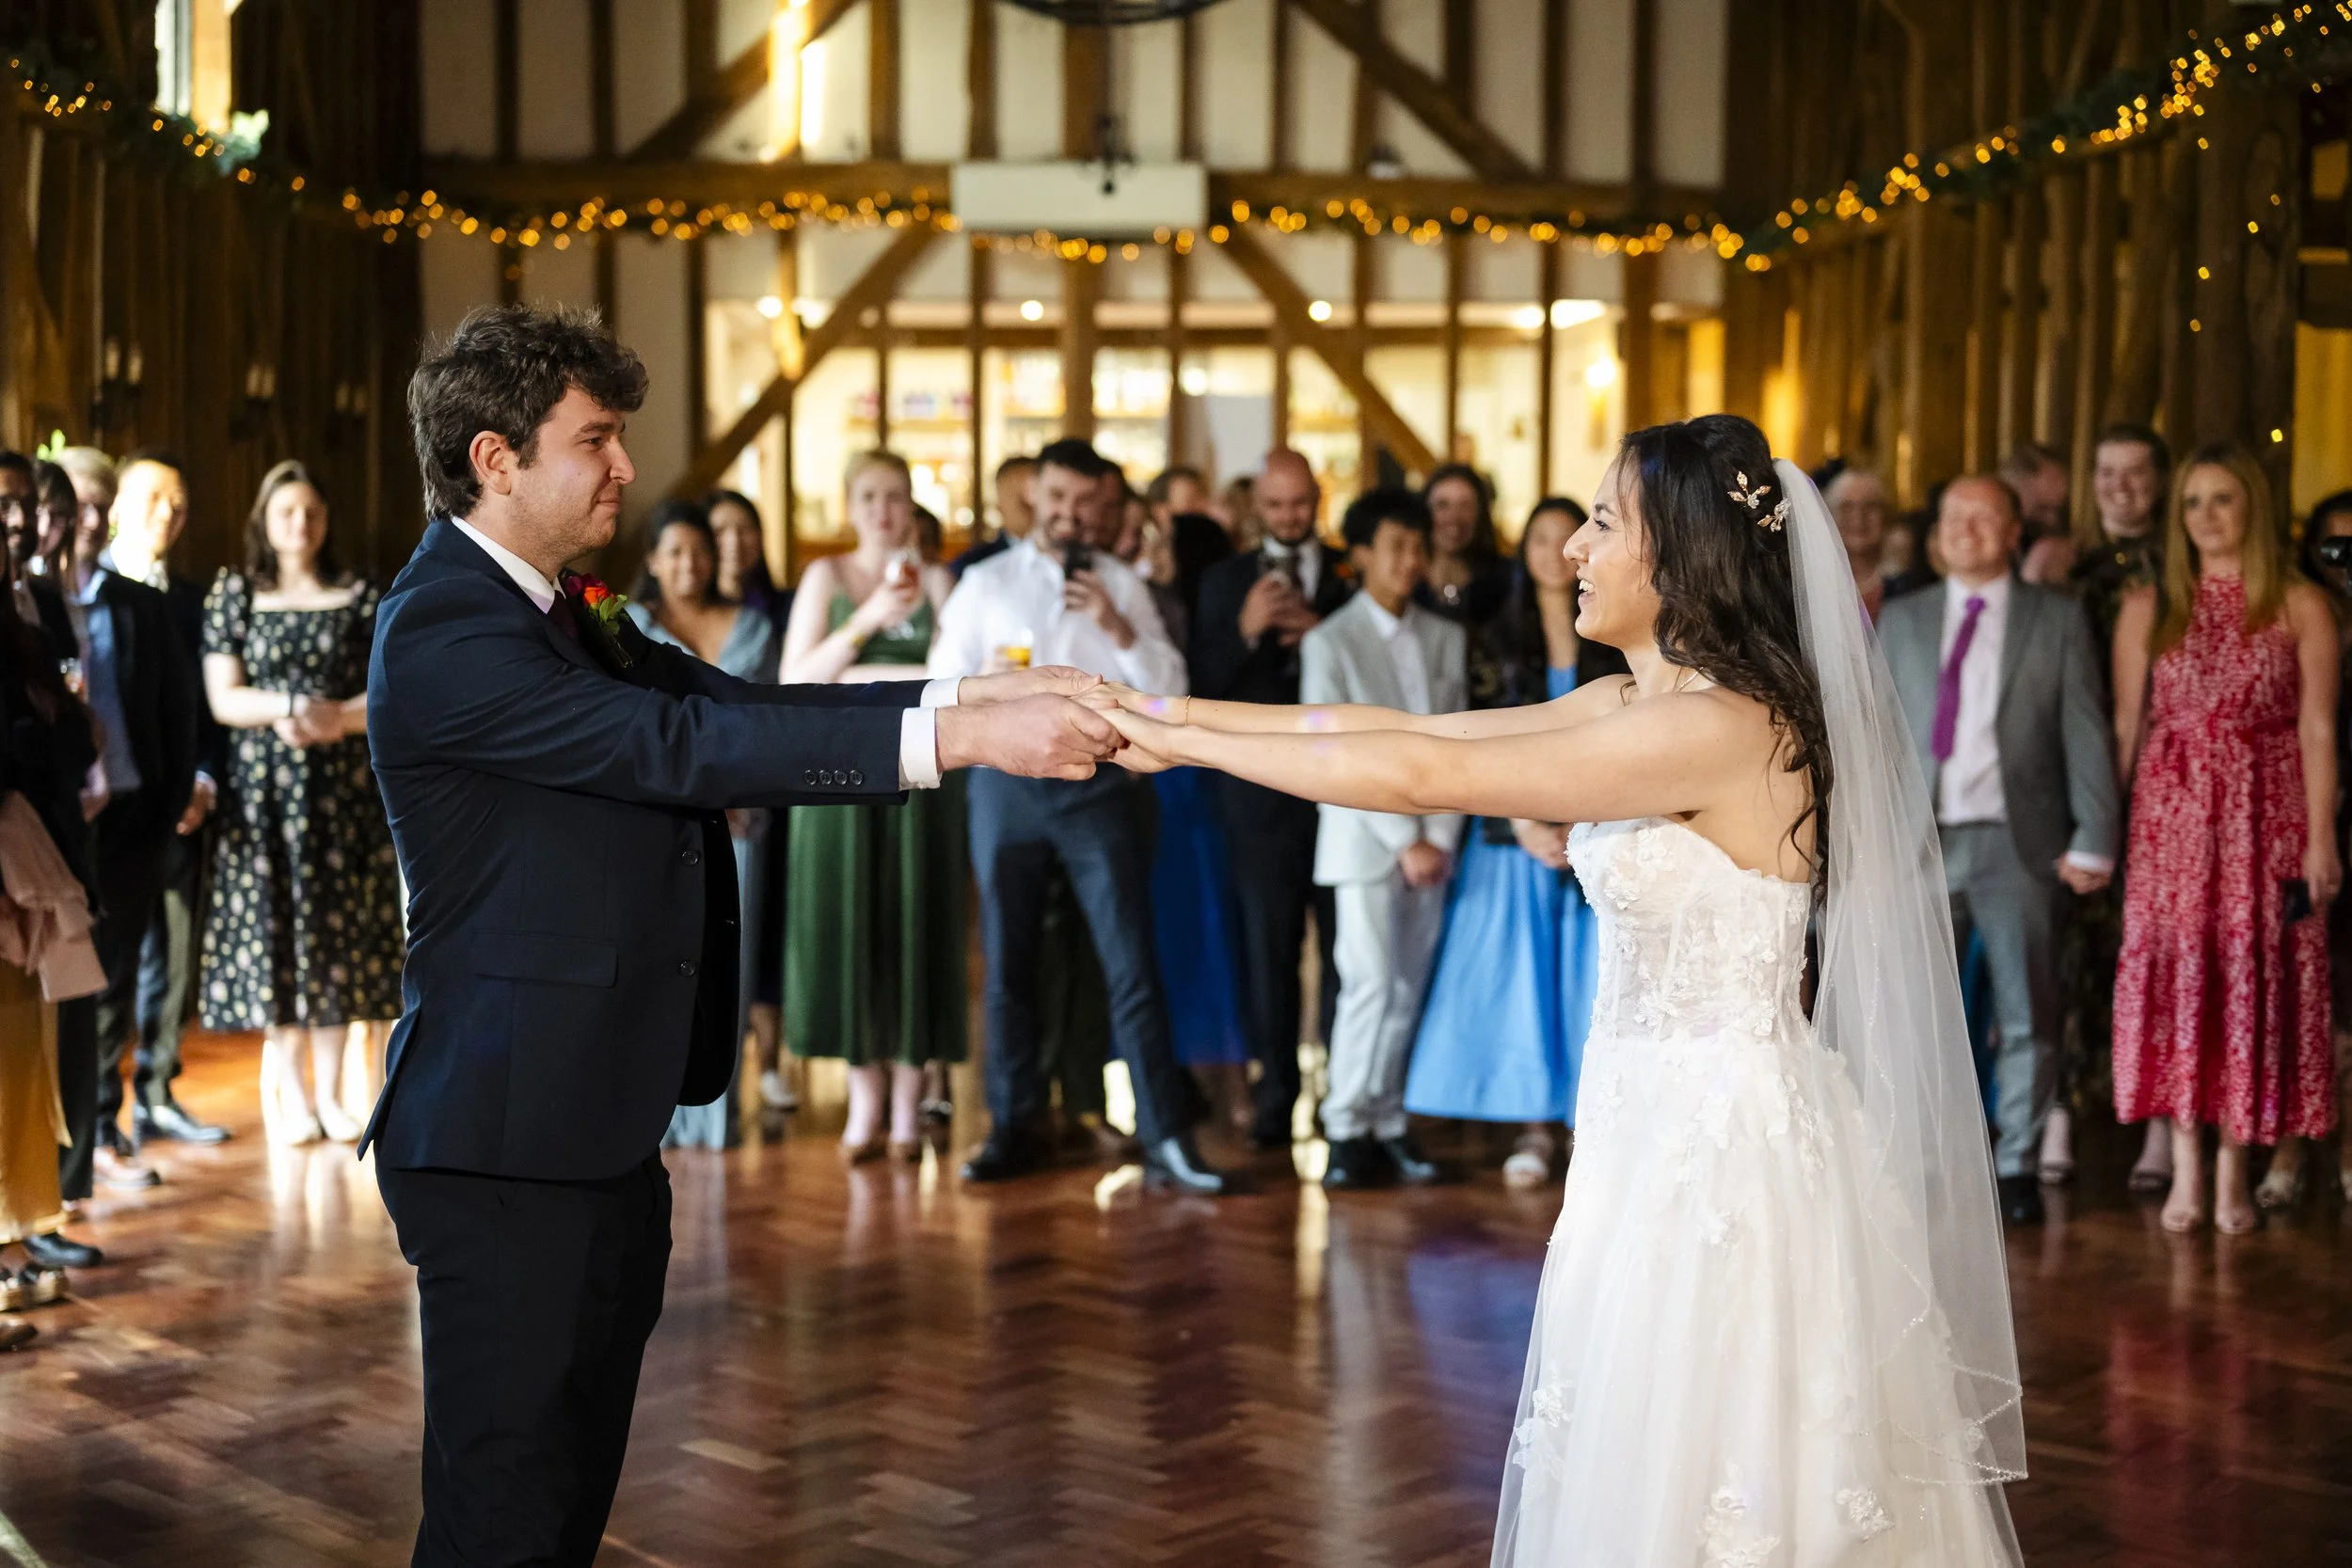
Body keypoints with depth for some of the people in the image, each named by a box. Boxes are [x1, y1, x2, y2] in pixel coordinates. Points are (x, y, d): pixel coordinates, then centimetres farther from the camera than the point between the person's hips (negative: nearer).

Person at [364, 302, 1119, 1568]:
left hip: (602, 1128, 10)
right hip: (507, 1140, -10)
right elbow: (677, 743, -27)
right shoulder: (444, 632, -18)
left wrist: (976, 692, -5)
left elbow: (732, 703, 6)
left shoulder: (567, 617, 14)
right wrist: (955, 737, -30)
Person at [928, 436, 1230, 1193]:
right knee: (1009, 966, 7)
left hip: (1099, 781, -1)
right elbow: (942, 685, 6)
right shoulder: (985, 583, 9)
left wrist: (1119, 629, -11)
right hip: (1008, 781, 1)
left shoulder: (1122, 586, 9)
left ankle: (1166, 1138, -5)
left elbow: (1169, 689, 3)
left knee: (1132, 962, -6)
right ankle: (1012, 1131, 18)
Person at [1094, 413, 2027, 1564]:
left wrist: (1184, 744, -16)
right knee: (1636, 1474, 18)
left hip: (1725, 1151, -9)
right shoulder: (1633, 707, 7)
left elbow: (1424, 776, -23)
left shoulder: (1716, 730, -22)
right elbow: (1409, 726, 6)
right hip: (1658, 1129, 9)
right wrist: (1178, 713, 2)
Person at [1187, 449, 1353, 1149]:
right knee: (1267, 946, 3)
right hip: (1261, 791, 1)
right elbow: (1201, 686, 0)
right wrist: (1244, 629, -15)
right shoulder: (1225, 579, 10)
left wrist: (1322, 633, -13)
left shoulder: (1351, 574, 8)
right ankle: (1275, 1091, 11)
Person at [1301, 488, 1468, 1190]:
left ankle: (1387, 1128, 10)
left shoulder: (1447, 639, 12)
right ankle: (1349, 1131, 0)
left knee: (1408, 991, 4)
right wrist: (1404, 840, -11)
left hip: (1432, 845, 4)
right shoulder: (1329, 643, -1)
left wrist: (1441, 836, -3)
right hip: (1367, 841, -4)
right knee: (1371, 984, -9)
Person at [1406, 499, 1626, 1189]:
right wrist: (1526, 826, -10)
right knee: (1520, 972, 0)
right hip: (1515, 831, 0)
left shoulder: (1613, 642, 6)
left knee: (1591, 974, -1)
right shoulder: (1500, 639, 6)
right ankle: (1534, 1128, 6)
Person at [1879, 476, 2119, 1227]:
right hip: (1920, 842, 2)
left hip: (2017, 844, -2)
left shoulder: (2058, 619, 5)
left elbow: (2086, 734, 0)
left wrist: (2093, 842, -6)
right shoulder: (1900, 619, 12)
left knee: (2027, 1018, 2)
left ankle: (2018, 1168, 12)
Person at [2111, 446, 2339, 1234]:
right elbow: (2125, 726, 6)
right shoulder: (2149, 608, 8)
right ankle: (2185, 1169, 4)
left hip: (2266, 818, -1)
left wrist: (2321, 838, -8)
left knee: (2255, 978, 1)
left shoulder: (2300, 606, 2)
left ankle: (2233, 1171, 8)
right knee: (2171, 974, -2)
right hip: (2169, 814, 1)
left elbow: (2319, 730, -2)